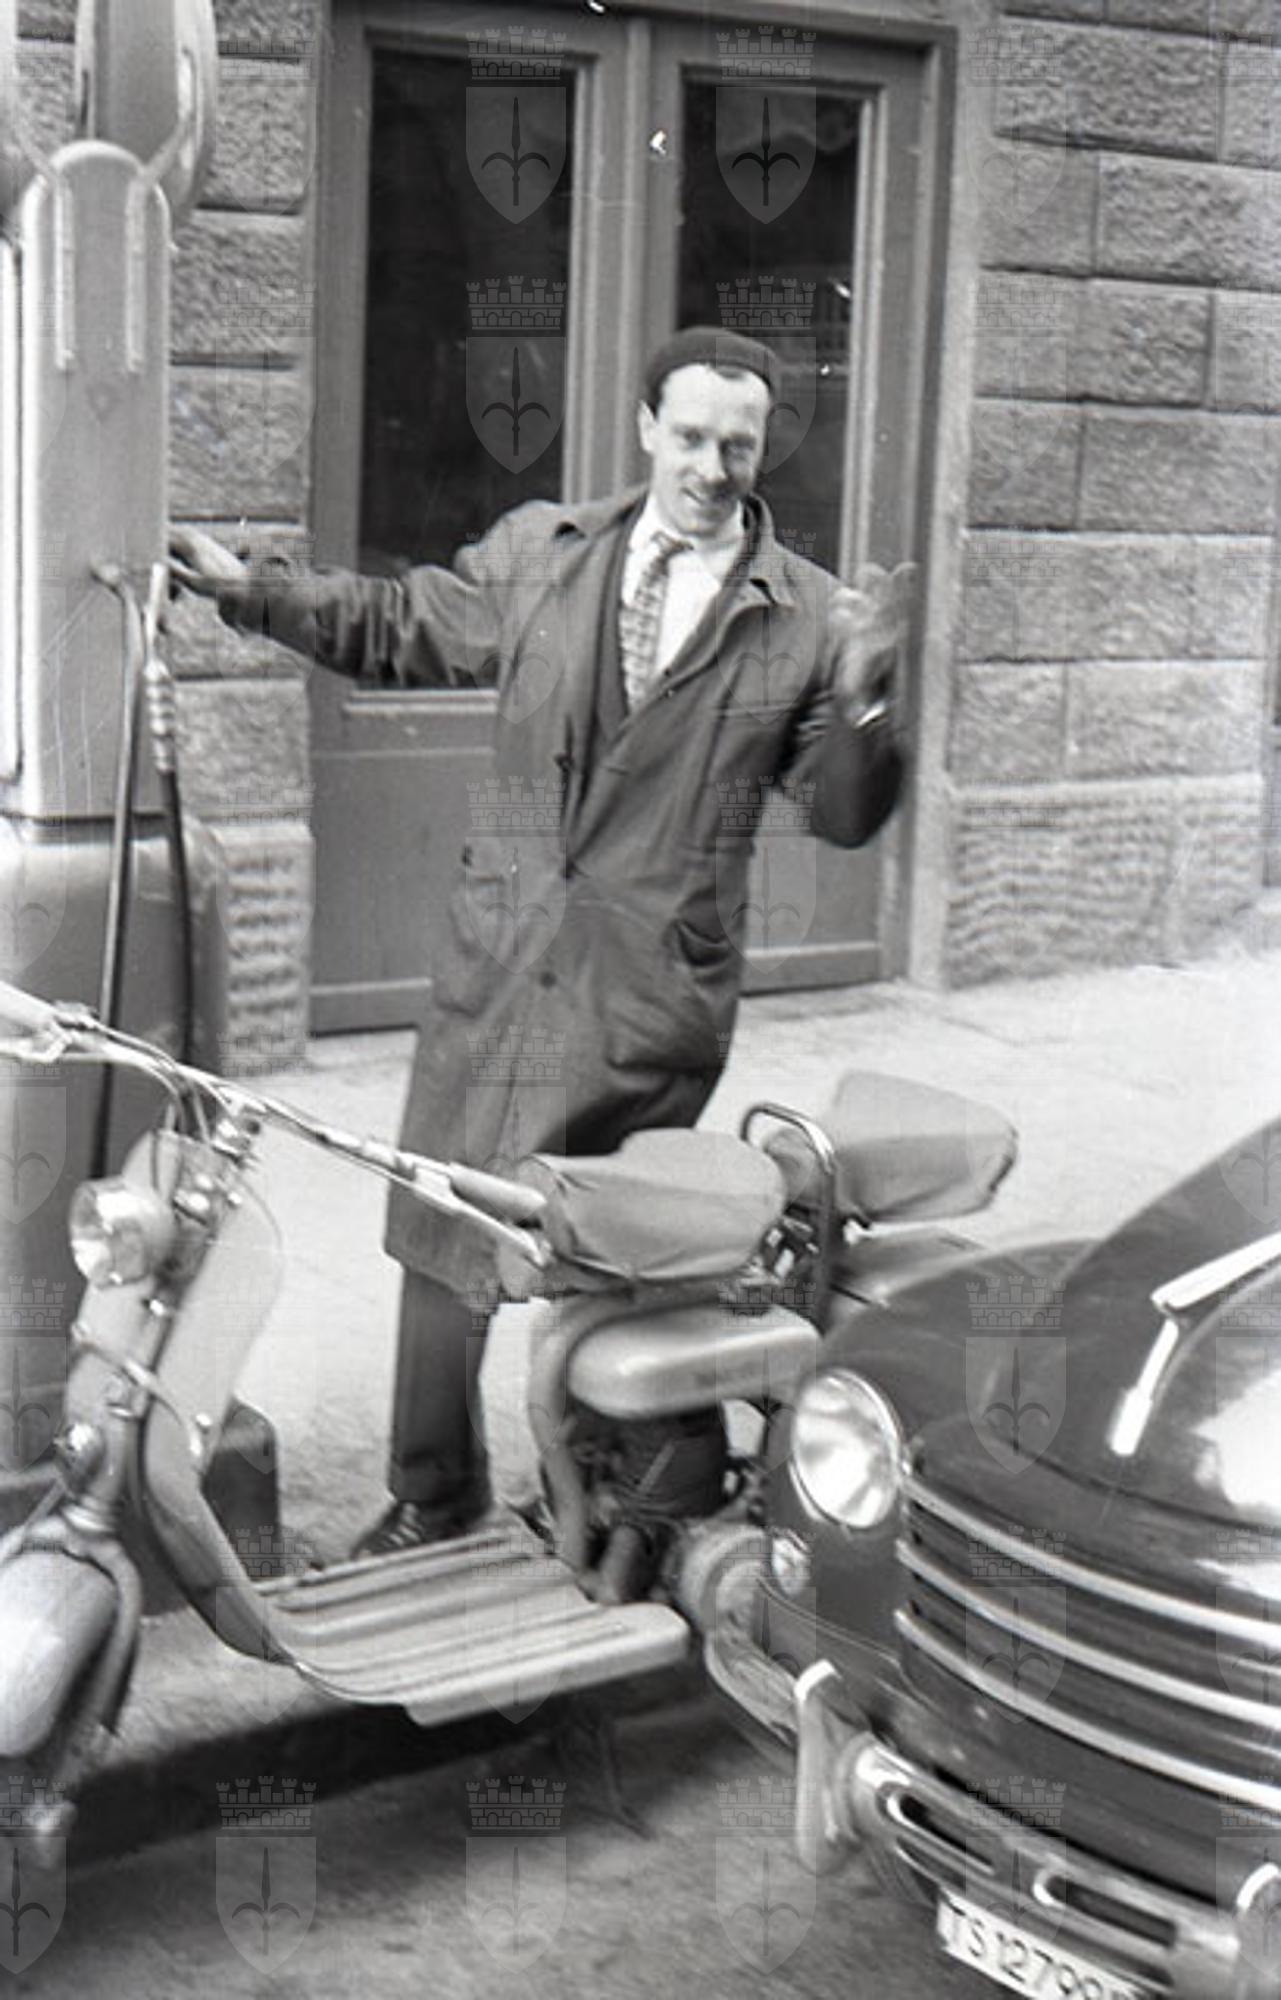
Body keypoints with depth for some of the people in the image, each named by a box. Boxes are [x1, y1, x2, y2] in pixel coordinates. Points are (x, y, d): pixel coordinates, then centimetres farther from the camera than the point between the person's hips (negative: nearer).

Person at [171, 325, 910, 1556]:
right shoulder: (537, 553, 7)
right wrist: (248, 592, 11)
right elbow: (397, 628, 19)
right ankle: (432, 1493, 27)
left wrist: (860, 703, -16)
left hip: (656, 989, -2)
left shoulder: (805, 618, 1)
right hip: (498, 955, 3)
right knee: (442, 1234, 9)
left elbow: (842, 817, 2)